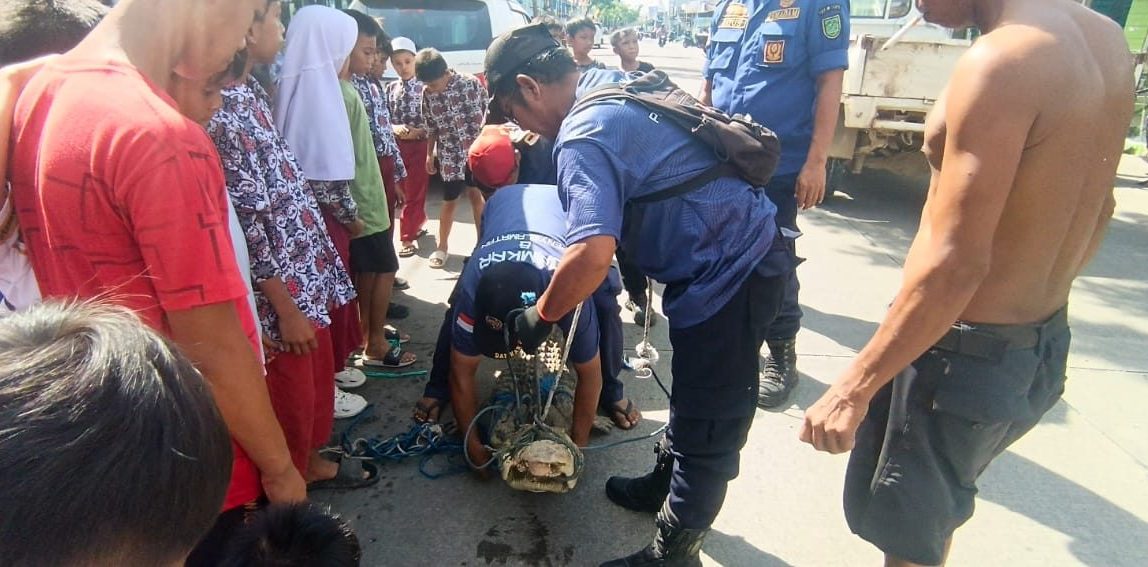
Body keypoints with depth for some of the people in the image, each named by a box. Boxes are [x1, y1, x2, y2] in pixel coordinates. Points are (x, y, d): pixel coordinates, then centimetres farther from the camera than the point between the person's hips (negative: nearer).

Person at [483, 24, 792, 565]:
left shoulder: (584, 138, -21)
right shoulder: (609, 81, 9)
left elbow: (592, 254, -33)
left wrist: (539, 317, -17)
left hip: (729, 270, -10)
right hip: (744, 249, 11)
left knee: (708, 423, 3)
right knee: (695, 392, 25)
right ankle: (667, 483, 45)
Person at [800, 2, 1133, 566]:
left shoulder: (1002, 60, -25)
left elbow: (955, 264, -28)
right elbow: (1096, 209, 12)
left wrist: (854, 388, -22)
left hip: (964, 354, -9)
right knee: (932, 514, 29)